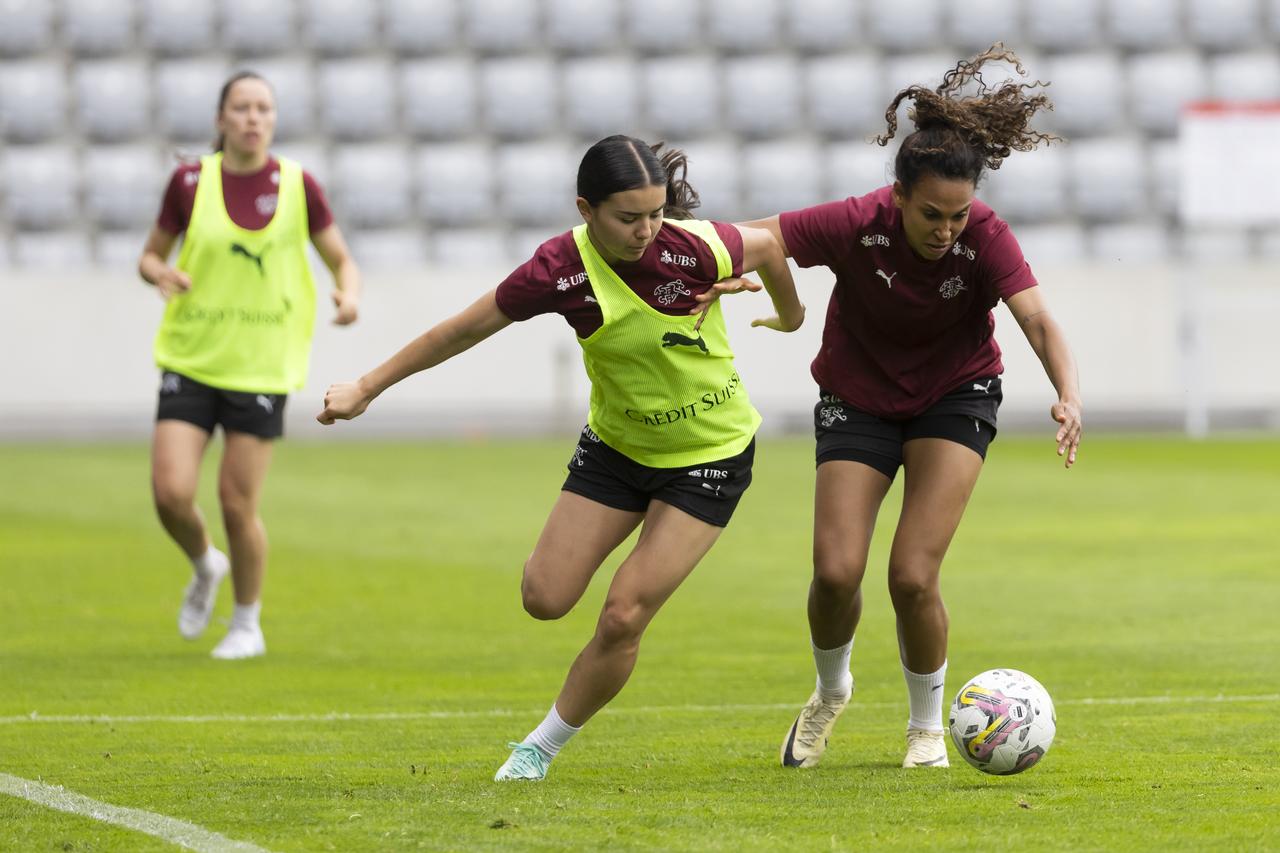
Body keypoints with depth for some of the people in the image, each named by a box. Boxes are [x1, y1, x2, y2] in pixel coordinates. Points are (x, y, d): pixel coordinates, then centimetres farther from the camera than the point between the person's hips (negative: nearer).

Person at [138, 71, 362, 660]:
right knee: (171, 493, -10)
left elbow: (341, 261, 7)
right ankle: (204, 567, 25)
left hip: (263, 368, -1)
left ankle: (247, 625, 21)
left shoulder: (297, 185, -2)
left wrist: (349, 295, -16)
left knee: (237, 503, -2)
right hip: (190, 362, 1)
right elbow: (150, 256, 10)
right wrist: (160, 273, -13)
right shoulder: (190, 182, -1)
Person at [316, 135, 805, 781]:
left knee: (623, 617, -9)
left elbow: (766, 245, -4)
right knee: (545, 599, -6)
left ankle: (540, 748, 12)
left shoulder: (695, 249, -26)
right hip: (616, 442, 3)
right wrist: (367, 388, -3)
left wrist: (790, 313, 17)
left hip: (709, 456, -3)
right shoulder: (562, 269, -21)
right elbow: (466, 328, -9)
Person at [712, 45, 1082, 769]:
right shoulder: (856, 225, -25)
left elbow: (1038, 318, -35)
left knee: (913, 578, -14)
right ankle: (831, 692, 23)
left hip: (955, 396, -1)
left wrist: (1069, 396, -53)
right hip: (858, 400, 1)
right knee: (837, 572, -11)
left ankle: (927, 727, 11)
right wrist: (733, 274, -44)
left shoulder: (984, 238, -25)